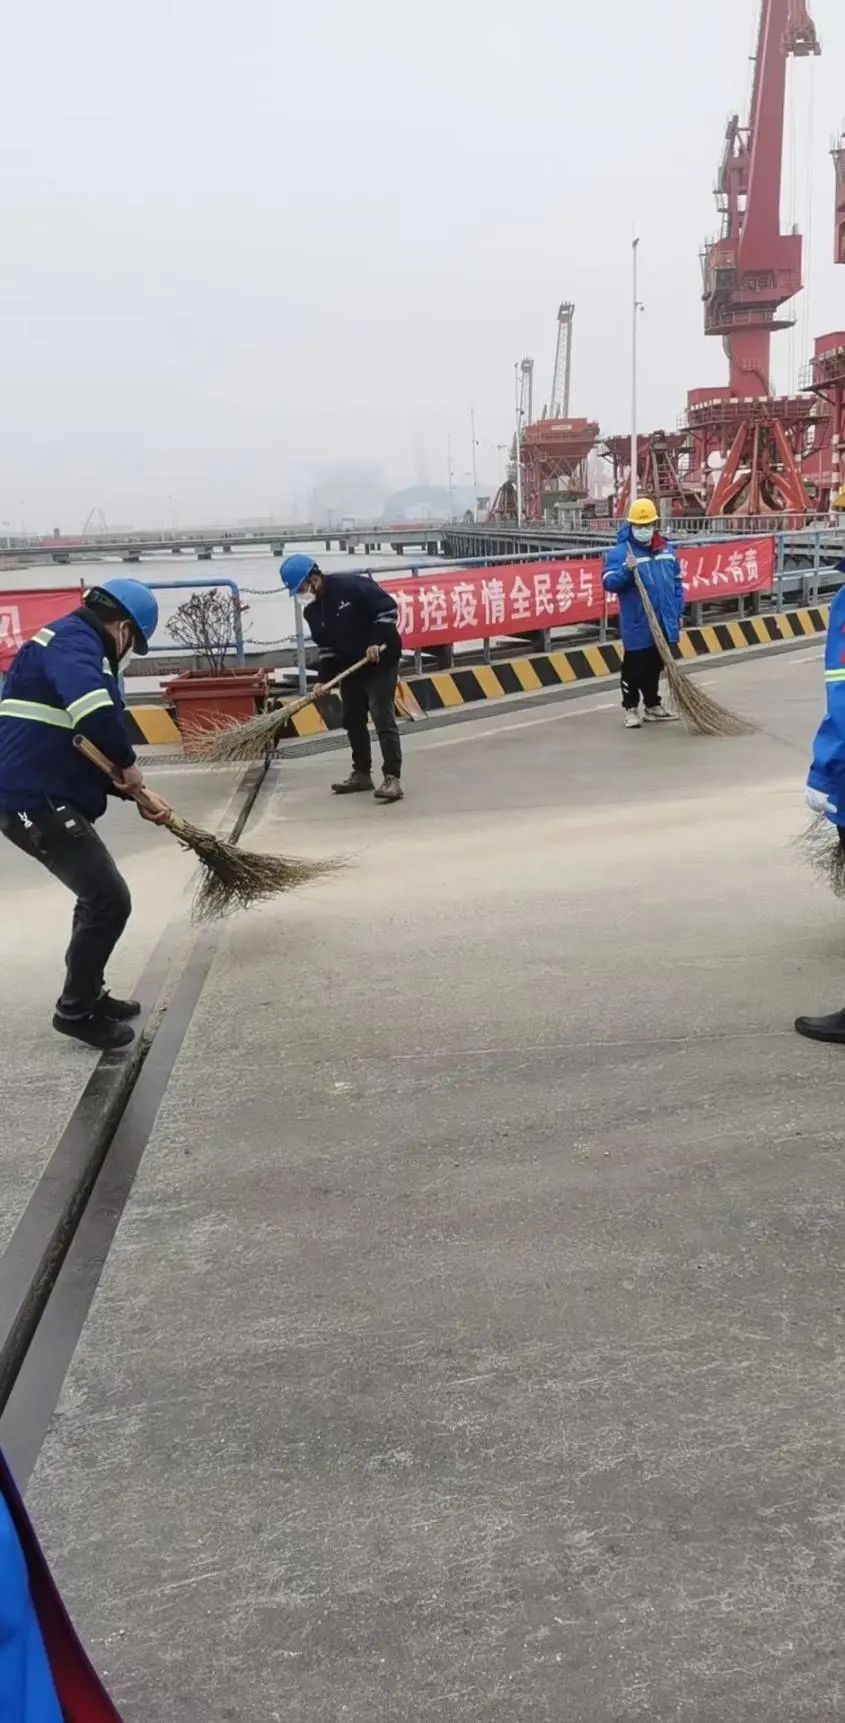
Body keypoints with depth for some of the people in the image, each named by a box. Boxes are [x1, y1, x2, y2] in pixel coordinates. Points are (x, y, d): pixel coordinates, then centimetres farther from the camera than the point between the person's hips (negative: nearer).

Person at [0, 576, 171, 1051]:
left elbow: (89, 744, 24)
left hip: (40, 797, 11)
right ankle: (75, 1011, 9)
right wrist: (129, 763, -19)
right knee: (110, 900, -5)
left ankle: (88, 995, 35)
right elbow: (92, 709, -35)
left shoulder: (77, 645, 20)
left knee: (99, 895, 23)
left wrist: (139, 795, 16)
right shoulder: (73, 639, -14)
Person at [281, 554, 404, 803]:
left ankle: (393, 778, -14)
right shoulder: (312, 611, 5)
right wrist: (324, 679, 0)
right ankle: (362, 773, 26)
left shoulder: (352, 586, -18)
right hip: (350, 668, 8)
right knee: (353, 720, 12)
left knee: (383, 720, -13)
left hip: (380, 662, -8)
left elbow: (388, 608, -16)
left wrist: (377, 642, -22)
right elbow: (326, 647, 11)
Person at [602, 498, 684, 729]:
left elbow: (676, 583, 15)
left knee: (655, 665, 16)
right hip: (637, 624, -5)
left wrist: (678, 613, 12)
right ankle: (631, 708, 12)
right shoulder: (619, 552, -10)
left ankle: (653, 705, 28)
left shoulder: (666, 550, 7)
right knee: (634, 667, 1)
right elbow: (608, 582, -18)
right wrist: (627, 571, -34)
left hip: (664, 622, 5)